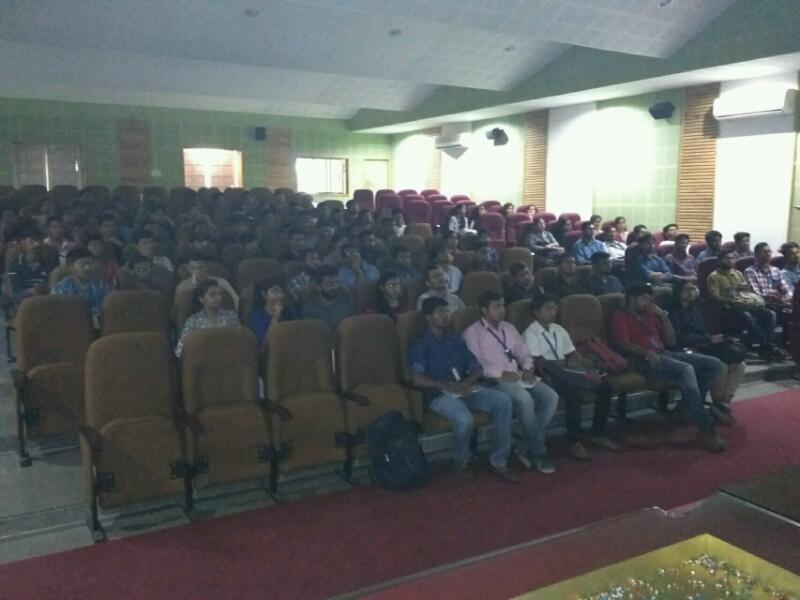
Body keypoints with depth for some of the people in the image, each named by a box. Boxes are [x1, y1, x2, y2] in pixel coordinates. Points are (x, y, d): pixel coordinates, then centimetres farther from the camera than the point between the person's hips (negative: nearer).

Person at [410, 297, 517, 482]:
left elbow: (478, 369, 14)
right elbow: (417, 379, -13)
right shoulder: (421, 345, 0)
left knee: (503, 401, -18)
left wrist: (465, 383, -9)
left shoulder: (456, 341, 18)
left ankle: (498, 461, -10)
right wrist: (449, 386, -19)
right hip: (439, 393, -6)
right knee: (465, 419, -35)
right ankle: (462, 461, -2)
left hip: (466, 389, 6)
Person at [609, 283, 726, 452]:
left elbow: (671, 342, 22)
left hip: (665, 354, 8)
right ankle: (706, 428, -34)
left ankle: (686, 406, -3)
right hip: (643, 358, -8)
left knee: (716, 365, -5)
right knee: (686, 370, -35)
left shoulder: (651, 315, 27)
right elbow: (624, 344, -10)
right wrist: (646, 351, -27)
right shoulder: (620, 316, 7)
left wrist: (663, 316, 13)